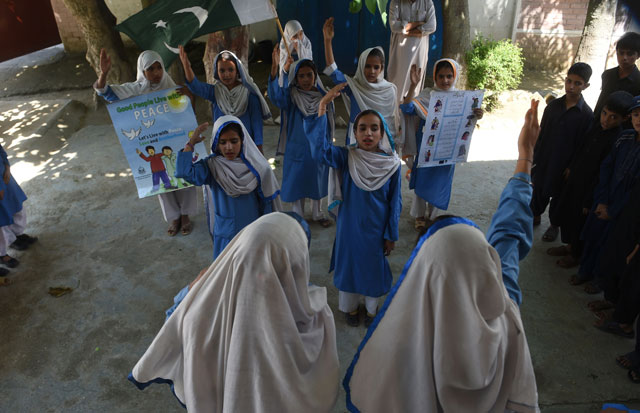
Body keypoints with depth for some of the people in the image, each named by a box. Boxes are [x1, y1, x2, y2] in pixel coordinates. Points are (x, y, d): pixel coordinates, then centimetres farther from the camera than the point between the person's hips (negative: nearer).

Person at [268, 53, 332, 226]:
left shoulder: (323, 96, -3)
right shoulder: (291, 96, -12)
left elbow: (329, 123, 6)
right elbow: (276, 96, -35)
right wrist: (274, 68, -50)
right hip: (297, 149, -3)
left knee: (318, 181, 16)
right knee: (297, 182, 9)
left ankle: (317, 214, 36)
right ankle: (298, 216, 28)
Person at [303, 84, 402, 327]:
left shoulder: (392, 164, -11)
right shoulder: (346, 158, -13)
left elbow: (395, 202, -4)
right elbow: (319, 149, -31)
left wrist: (391, 236, -2)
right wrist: (322, 107, -36)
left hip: (377, 229, 0)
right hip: (349, 227, 0)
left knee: (374, 268, 17)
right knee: (349, 264, 16)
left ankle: (372, 308, 43)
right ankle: (350, 306, 42)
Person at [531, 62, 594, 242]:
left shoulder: (586, 115, -13)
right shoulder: (554, 105, -2)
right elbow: (541, 134, 4)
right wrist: (534, 157, 5)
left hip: (564, 164, -3)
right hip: (543, 159, 3)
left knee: (558, 194, 13)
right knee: (538, 189, 18)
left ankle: (554, 224, 34)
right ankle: (535, 215, 42)